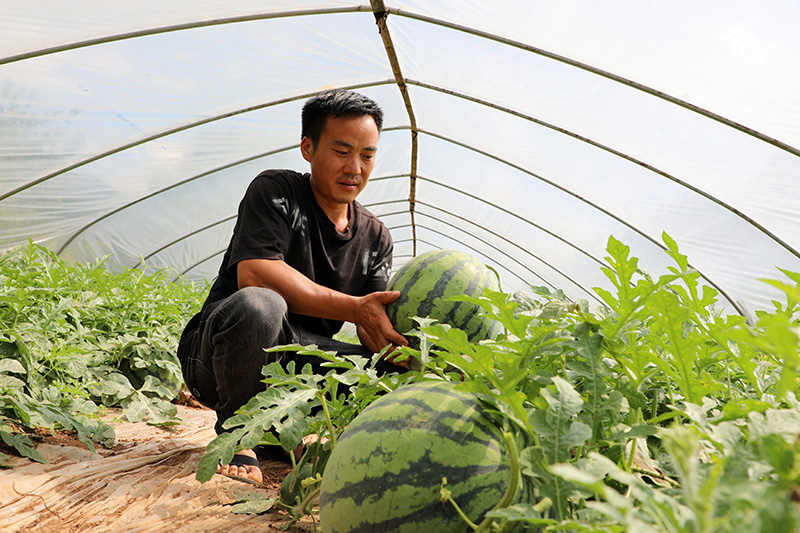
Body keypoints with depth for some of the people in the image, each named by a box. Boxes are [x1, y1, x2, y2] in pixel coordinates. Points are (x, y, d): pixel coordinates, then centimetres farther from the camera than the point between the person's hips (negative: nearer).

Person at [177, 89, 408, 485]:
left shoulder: (376, 238, 7)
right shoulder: (275, 191, -8)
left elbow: (378, 328, -1)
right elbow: (253, 274, -25)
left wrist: (404, 344, -26)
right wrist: (354, 308, -30)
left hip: (298, 364, 5)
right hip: (213, 358, -5)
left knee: (398, 368, -17)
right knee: (258, 305, -38)